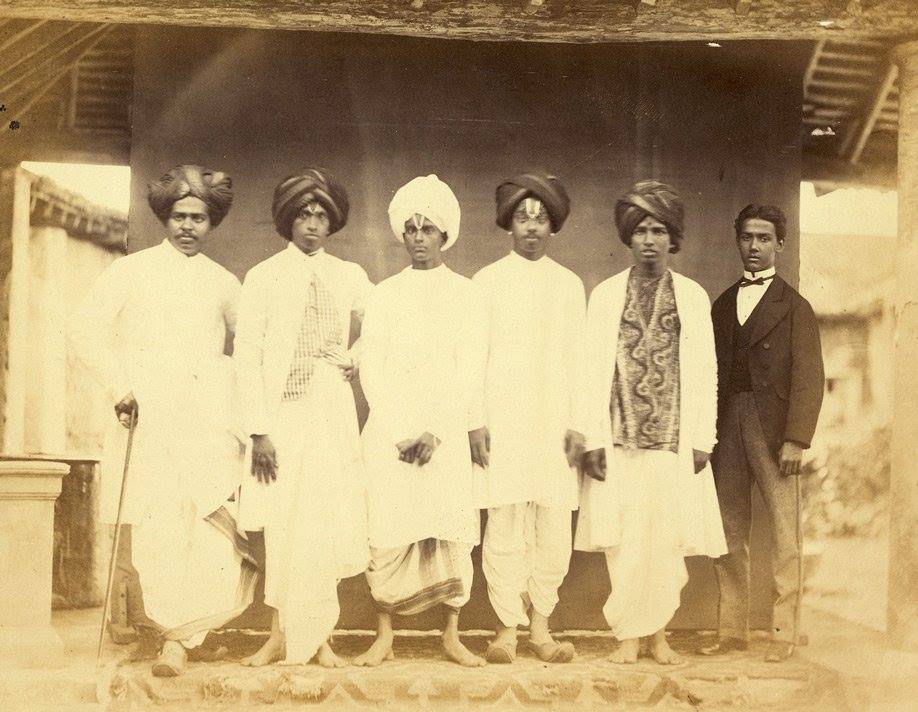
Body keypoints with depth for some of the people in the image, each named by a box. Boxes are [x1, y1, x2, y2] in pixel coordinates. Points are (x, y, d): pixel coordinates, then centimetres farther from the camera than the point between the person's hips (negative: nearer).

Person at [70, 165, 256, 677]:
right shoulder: (131, 271, 12)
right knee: (161, 529, -8)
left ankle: (182, 637, -6)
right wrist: (120, 384, -6)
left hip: (211, 420, 2)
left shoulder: (224, 283, 19)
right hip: (150, 415, -1)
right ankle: (177, 634, 5)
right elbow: (89, 331, 6)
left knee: (217, 523, -13)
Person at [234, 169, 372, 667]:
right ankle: (284, 636, 11)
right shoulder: (263, 278, 2)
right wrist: (258, 431, -10)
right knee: (285, 527, -1)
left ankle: (311, 637, 13)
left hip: (332, 413, 2)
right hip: (282, 414, -2)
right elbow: (248, 357, -3)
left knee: (328, 524, 2)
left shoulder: (349, 277, 9)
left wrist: (355, 360, 2)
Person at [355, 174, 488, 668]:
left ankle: (452, 635, 11)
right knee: (389, 534, -2)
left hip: (447, 432, 0)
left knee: (452, 534, -1)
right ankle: (384, 637, 8)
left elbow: (470, 372, 0)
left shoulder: (465, 295, 7)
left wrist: (435, 432, -9)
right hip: (390, 434, 0)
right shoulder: (384, 295, 9)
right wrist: (402, 434, -7)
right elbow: (372, 371, 3)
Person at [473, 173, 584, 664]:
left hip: (553, 421, 2)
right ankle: (507, 626, 8)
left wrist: (577, 425, 3)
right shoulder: (487, 281, 5)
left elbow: (577, 360, 9)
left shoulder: (569, 285, 11)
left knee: (555, 529, 1)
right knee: (504, 525, -3)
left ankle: (540, 624, 13)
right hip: (501, 420, -2)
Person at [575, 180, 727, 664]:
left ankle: (657, 632, 15)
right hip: (620, 439, 0)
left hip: (675, 440, 0)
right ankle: (629, 634, 12)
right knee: (622, 542, 0)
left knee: (668, 541, 2)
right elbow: (594, 369, 2)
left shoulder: (693, 296, 6)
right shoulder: (606, 295, 5)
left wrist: (702, 440, -1)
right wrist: (594, 439, -4)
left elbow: (704, 371, 4)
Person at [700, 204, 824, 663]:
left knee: (784, 535, -3)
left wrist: (797, 439, -13)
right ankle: (732, 631, 14)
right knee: (729, 535, 7)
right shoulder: (722, 305, 16)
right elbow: (712, 371, 13)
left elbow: (808, 378, -5)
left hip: (773, 429, -4)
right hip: (727, 427, 4)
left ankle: (783, 633, 5)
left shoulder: (794, 307, 2)